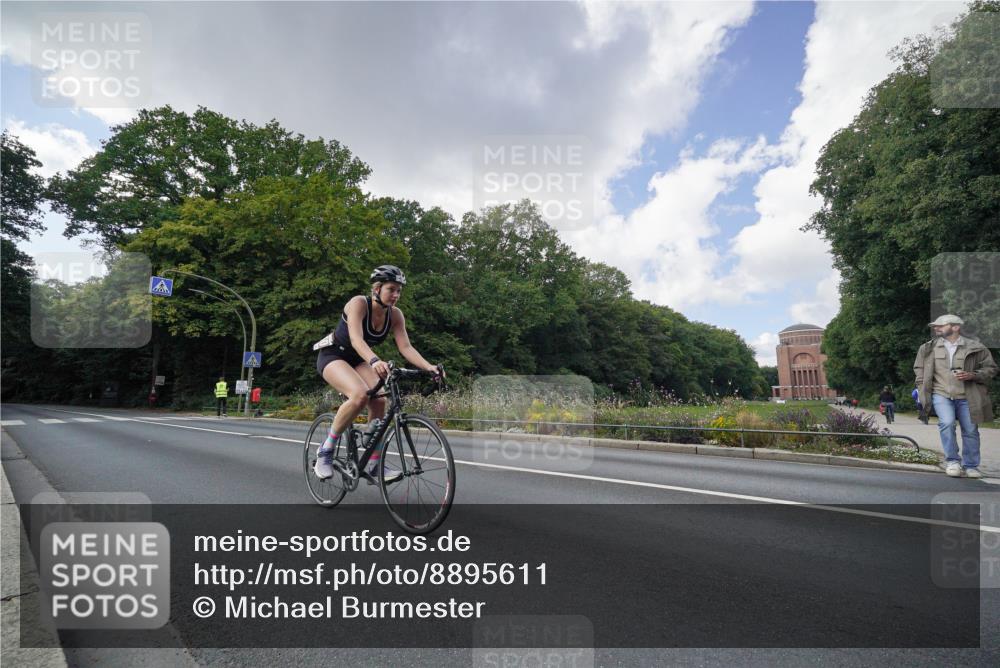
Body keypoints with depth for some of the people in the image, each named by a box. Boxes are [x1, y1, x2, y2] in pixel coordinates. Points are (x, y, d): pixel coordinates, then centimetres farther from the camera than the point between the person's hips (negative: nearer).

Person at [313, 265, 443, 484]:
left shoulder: (395, 314, -9)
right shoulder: (358, 303, -25)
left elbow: (406, 347, -16)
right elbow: (356, 339, -40)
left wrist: (428, 366, -33)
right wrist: (375, 361, -58)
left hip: (357, 360, 6)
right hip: (332, 356, -6)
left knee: (379, 401, -18)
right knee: (360, 395, -33)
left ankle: (374, 467, -5)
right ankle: (325, 450, -13)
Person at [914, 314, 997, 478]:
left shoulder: (975, 348, 2)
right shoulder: (929, 348, 6)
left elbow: (990, 368, 6)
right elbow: (919, 369, 15)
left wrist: (972, 375, -12)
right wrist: (922, 389, 6)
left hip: (966, 396, 1)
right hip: (941, 394, 0)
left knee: (970, 430, 5)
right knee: (947, 423, -20)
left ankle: (971, 466, 21)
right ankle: (952, 461, -5)